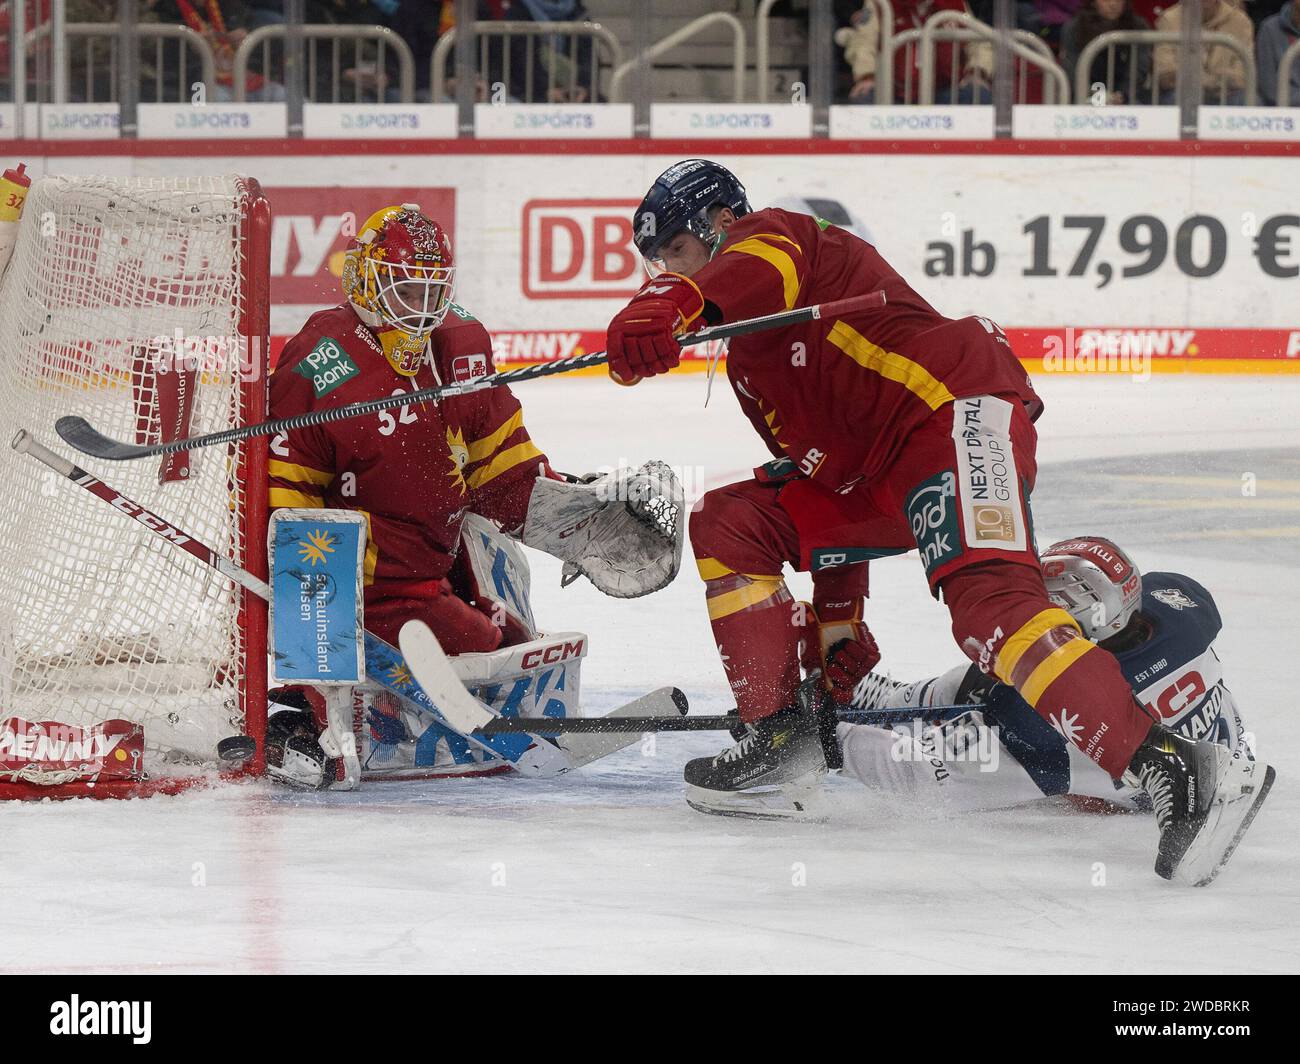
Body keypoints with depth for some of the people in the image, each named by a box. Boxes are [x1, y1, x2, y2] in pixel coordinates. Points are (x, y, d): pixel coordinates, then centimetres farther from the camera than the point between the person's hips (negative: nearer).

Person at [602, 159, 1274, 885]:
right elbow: (826, 474, 34)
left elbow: (757, 265, -25)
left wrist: (665, 308, -46)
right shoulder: (748, 351, 31)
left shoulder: (774, 234, 3)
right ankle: (781, 740, 8)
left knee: (987, 599, -31)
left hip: (959, 413, -10)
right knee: (728, 525, 11)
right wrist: (837, 618, 32)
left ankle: (1180, 772, -44)